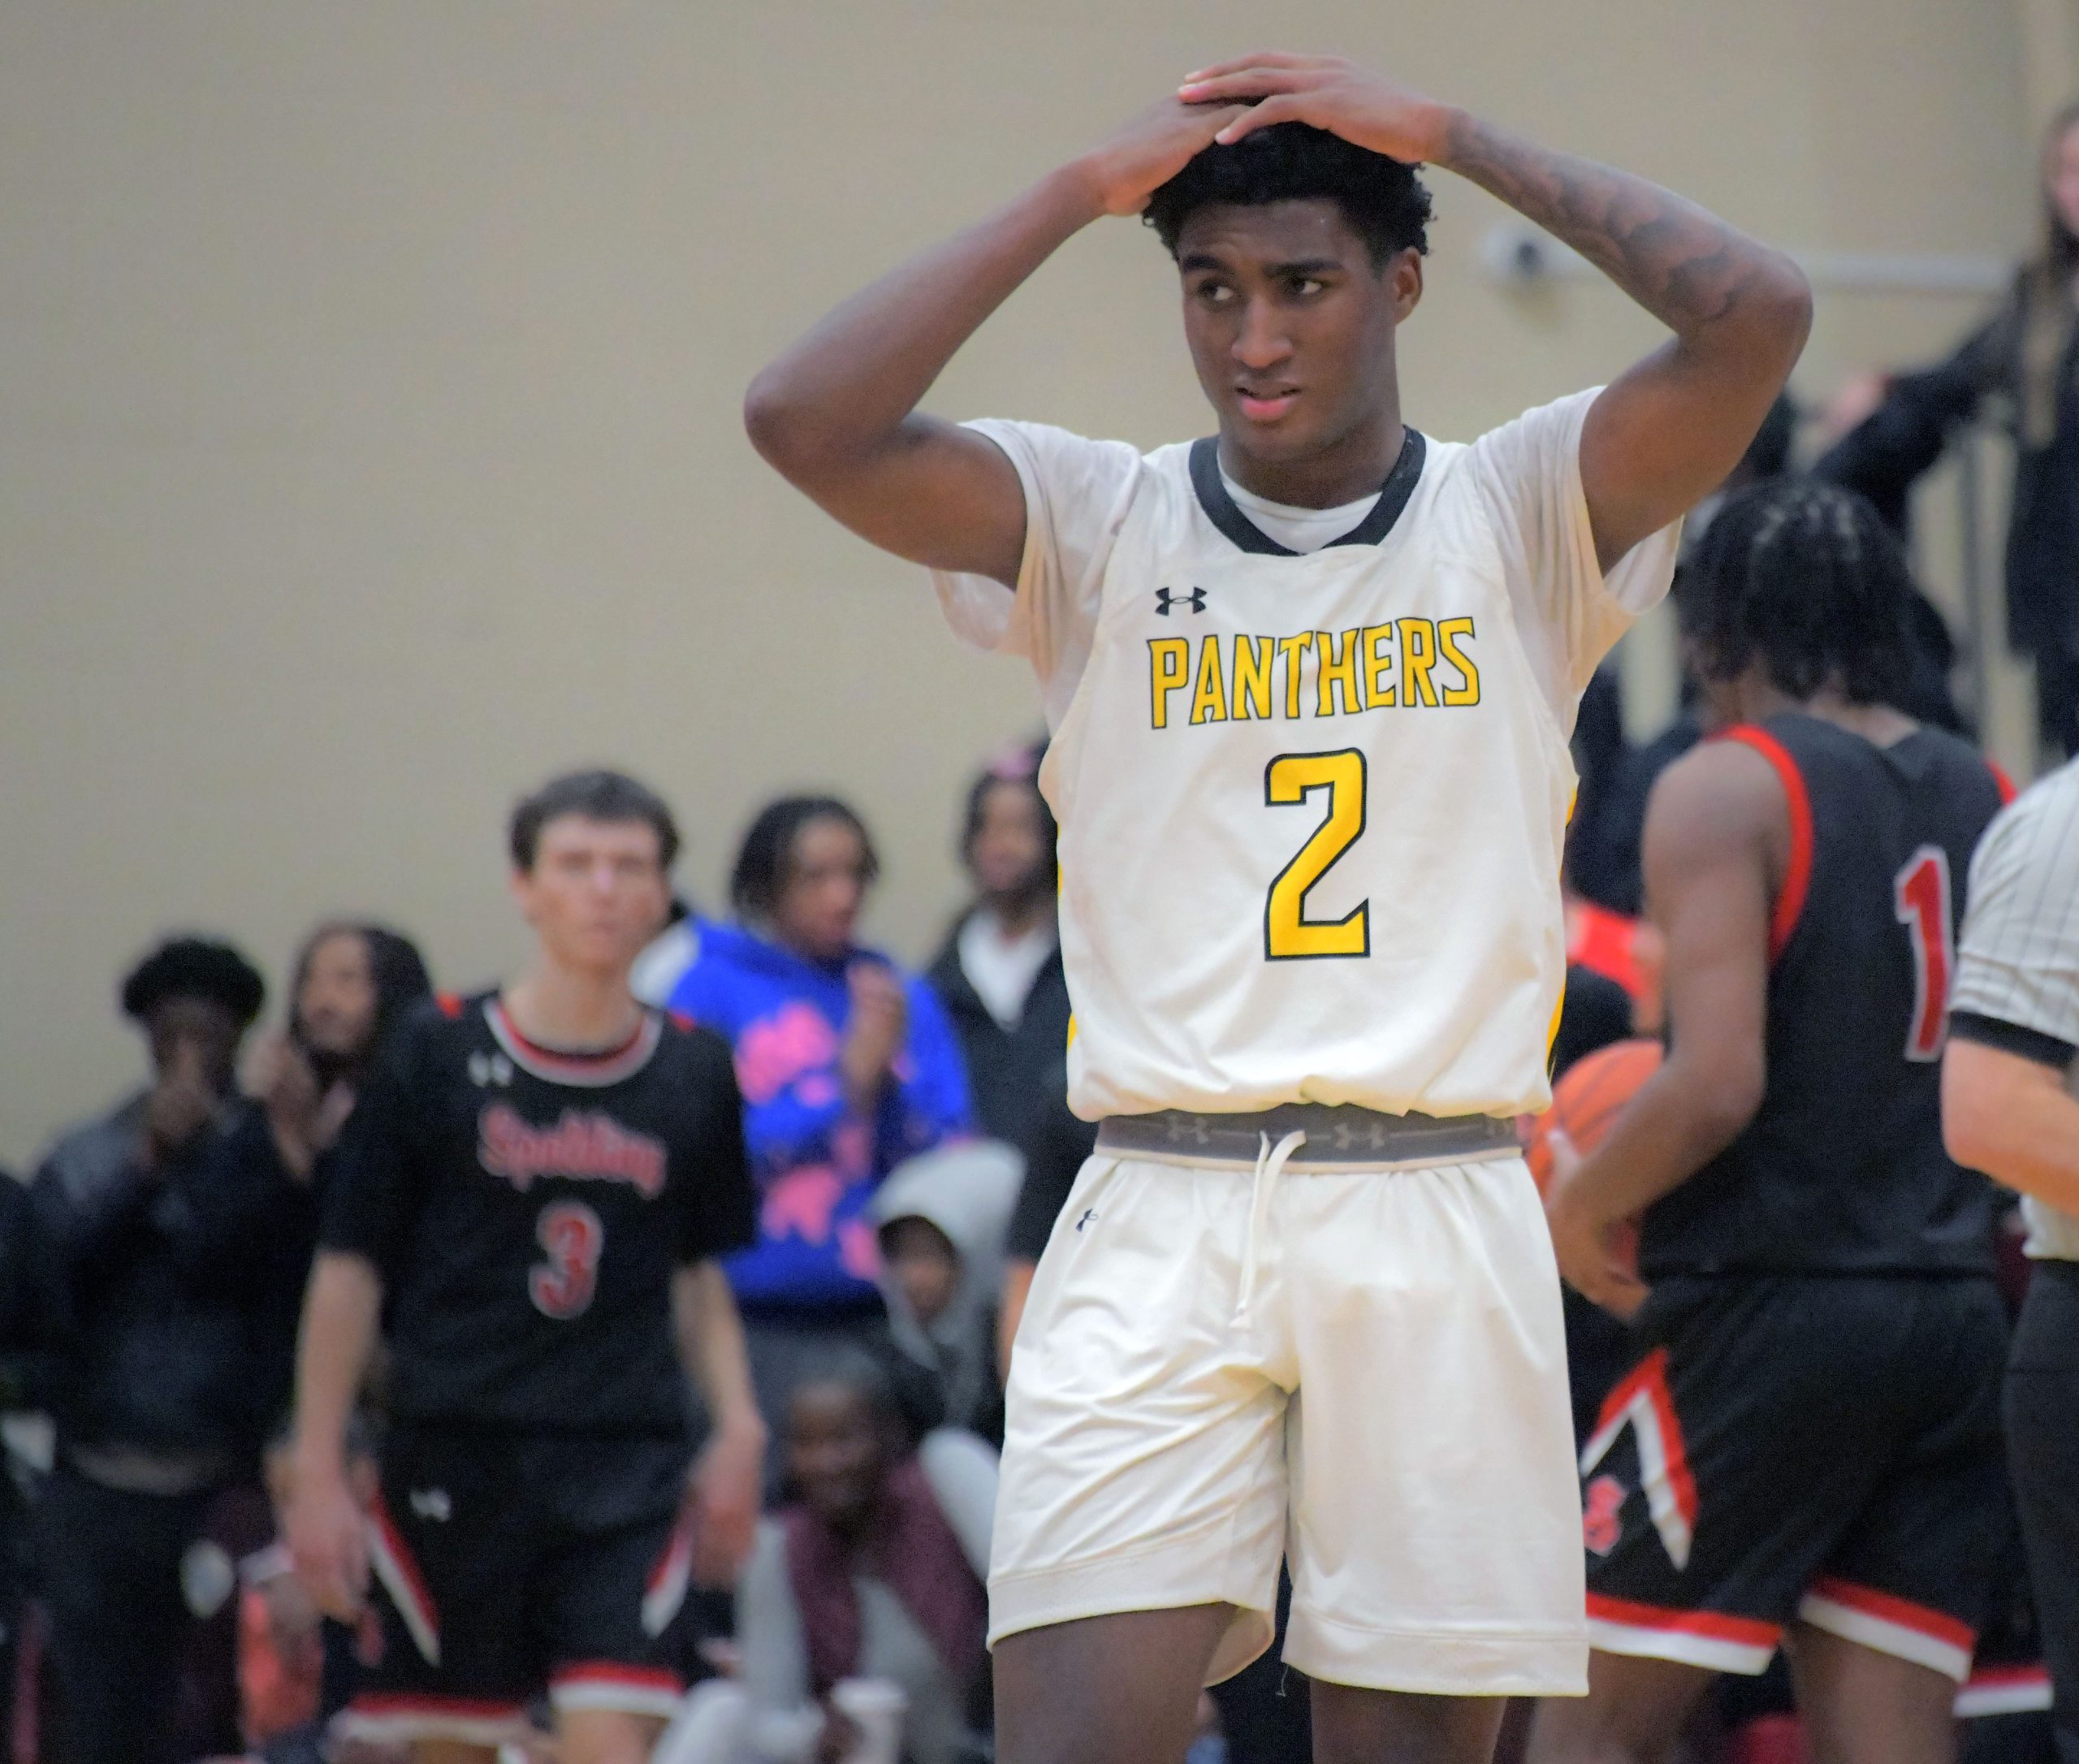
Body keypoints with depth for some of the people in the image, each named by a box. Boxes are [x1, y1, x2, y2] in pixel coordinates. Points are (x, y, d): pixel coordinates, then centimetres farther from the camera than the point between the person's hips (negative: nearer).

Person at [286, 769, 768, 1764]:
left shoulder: (692, 1073, 7)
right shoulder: (438, 1055, -1)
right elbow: (349, 1271, 2)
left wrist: (737, 1427, 3)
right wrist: (318, 1473, -2)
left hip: (626, 1467, 1)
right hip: (457, 1455, -1)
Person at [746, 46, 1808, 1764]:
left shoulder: (1522, 516, 7)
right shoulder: (1094, 524, 8)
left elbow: (1756, 317, -9)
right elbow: (805, 419, -7)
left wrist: (1451, 135, -3)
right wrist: (1083, 191, -3)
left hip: (1441, 1221, 0)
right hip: (1159, 1218, 0)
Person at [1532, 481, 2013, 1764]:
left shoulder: (1727, 789, -8)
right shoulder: (1992, 801, 11)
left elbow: (1719, 1082, -18)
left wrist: (1582, 1202, -2)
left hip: (1770, 1308, -6)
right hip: (1957, 1316, 6)